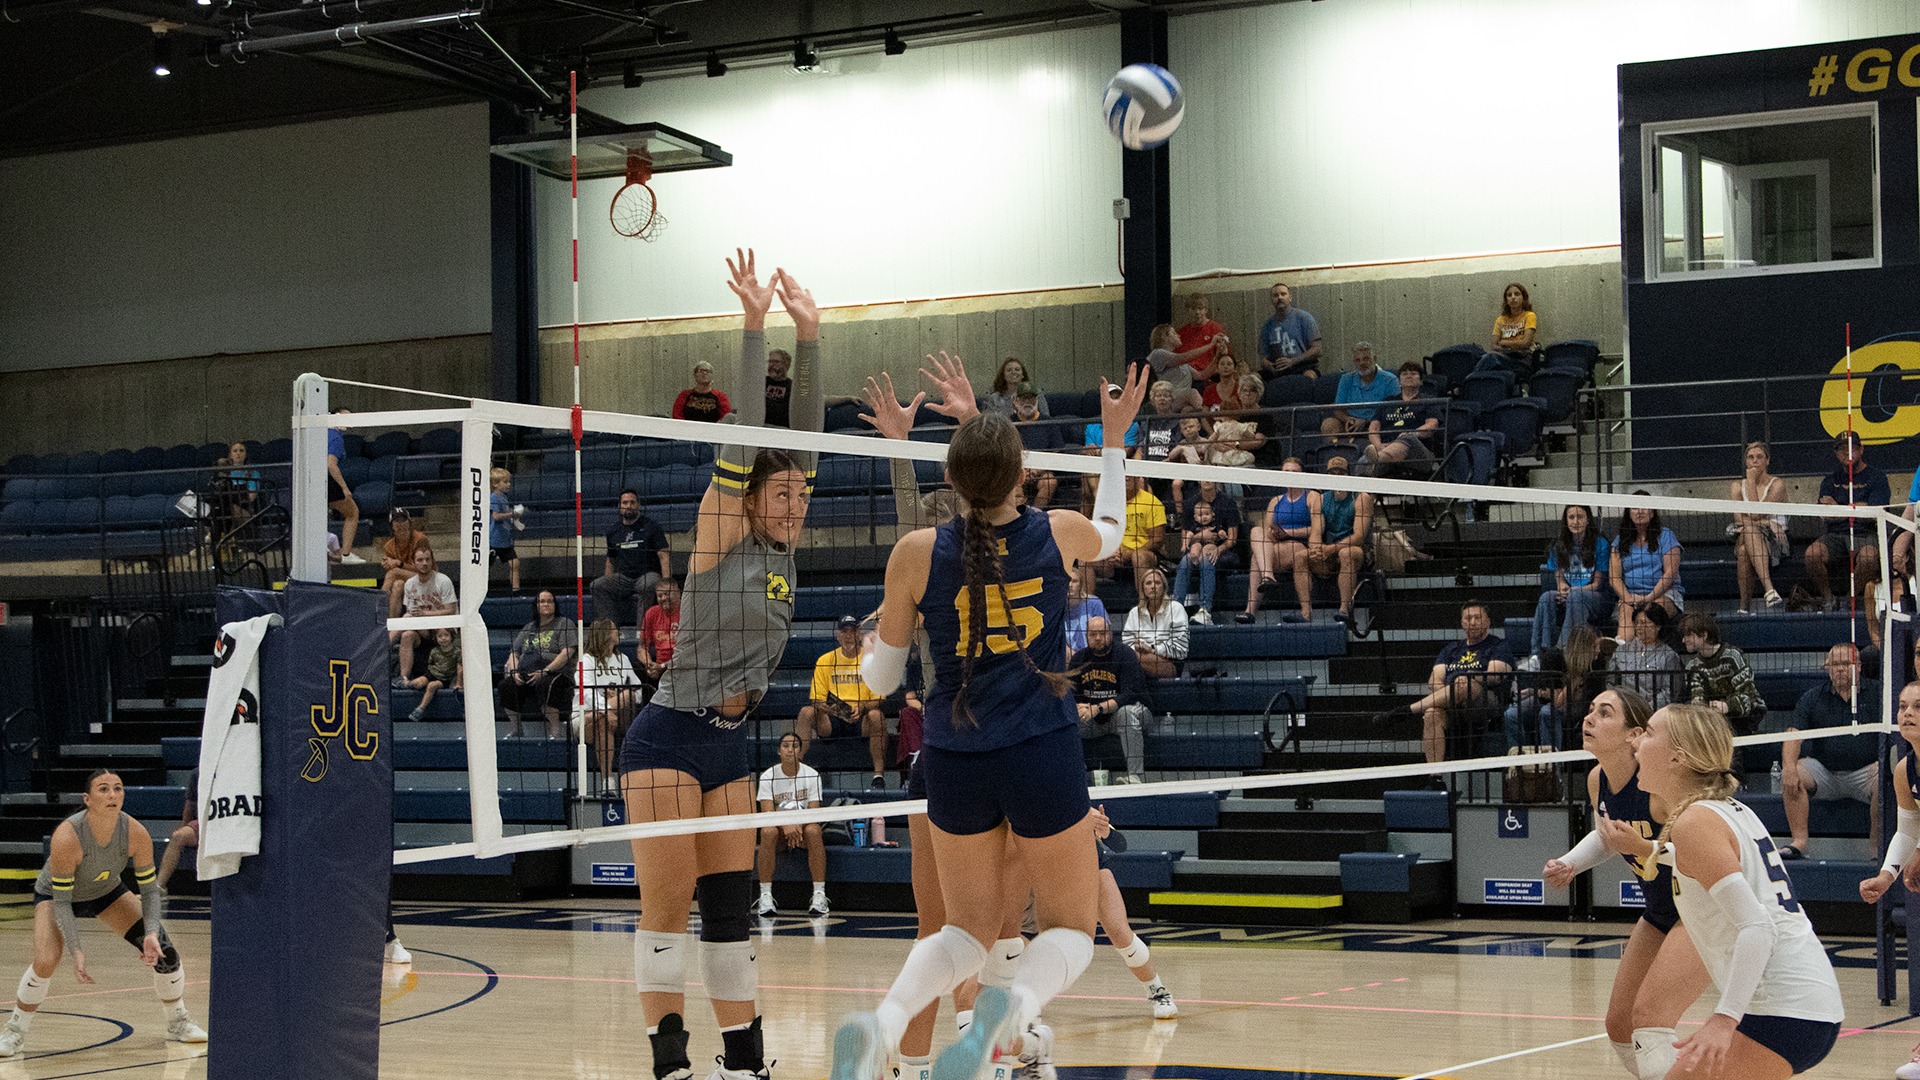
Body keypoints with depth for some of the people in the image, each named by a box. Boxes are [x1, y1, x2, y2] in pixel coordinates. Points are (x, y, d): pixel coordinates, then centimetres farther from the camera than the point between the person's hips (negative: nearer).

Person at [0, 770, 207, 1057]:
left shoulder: (136, 833, -28)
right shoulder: (66, 837, -38)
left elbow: (150, 889, -16)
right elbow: (61, 901, -30)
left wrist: (151, 933, -31)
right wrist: (76, 951, -37)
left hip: (107, 893, 4)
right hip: (54, 894, -4)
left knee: (163, 950, -7)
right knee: (46, 962, -27)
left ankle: (178, 1022, 18)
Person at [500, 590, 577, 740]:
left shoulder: (564, 624, 8)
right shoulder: (529, 628, 25)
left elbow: (566, 653, -6)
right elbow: (514, 653, 20)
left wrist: (545, 671, -17)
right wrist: (515, 672, -2)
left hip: (555, 673, -5)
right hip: (526, 675, 5)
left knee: (545, 685, -40)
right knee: (507, 685, -24)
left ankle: (555, 730, -31)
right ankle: (515, 727, -12)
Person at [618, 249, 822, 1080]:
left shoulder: (784, 550, 8)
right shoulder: (720, 537, -8)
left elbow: (802, 436, 3)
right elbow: (741, 439, -16)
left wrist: (809, 335, -2)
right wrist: (754, 325, -20)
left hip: (730, 744, 7)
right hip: (669, 738, -7)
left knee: (731, 904, 7)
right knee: (668, 905, -7)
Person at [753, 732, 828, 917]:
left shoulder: (812, 775, -2)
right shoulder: (768, 777, -4)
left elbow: (814, 812, -9)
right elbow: (767, 813, -14)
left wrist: (798, 825, -30)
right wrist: (785, 825, -35)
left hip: (803, 827, 0)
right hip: (778, 828, 0)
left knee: (813, 831, -35)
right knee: (768, 831, -35)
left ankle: (819, 895, -34)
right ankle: (765, 896, -34)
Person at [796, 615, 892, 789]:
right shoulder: (825, 660, 8)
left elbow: (878, 700, -1)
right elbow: (816, 699, 4)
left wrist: (862, 707, -23)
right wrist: (822, 707, -21)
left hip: (862, 721, -2)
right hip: (832, 722, 2)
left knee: (876, 715, -34)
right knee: (806, 712, -26)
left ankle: (879, 775, -33)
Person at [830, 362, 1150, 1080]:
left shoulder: (916, 554, -5)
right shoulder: (1059, 534, -3)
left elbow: (880, 676, 6)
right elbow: (1111, 531, 24)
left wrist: (870, 650, 28)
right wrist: (1113, 441, 33)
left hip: (954, 759, 2)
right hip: (1044, 754, -2)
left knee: (970, 924, 18)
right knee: (1070, 926, 11)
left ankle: (884, 1020, -12)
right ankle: (1015, 1005, -24)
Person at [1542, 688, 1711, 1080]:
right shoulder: (1597, 780, -4)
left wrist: (1644, 847, -35)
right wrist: (1570, 864, 2)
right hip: (1660, 911, 9)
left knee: (1649, 1018, -23)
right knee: (1619, 1027, 12)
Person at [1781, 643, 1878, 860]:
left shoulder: (1875, 696, 6)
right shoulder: (1812, 698, 10)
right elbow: (1794, 735, -1)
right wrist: (1789, 766, -21)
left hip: (1864, 772, -2)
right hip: (1824, 772, 2)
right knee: (1791, 777, -26)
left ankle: (1879, 845, -23)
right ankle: (1799, 842, -27)